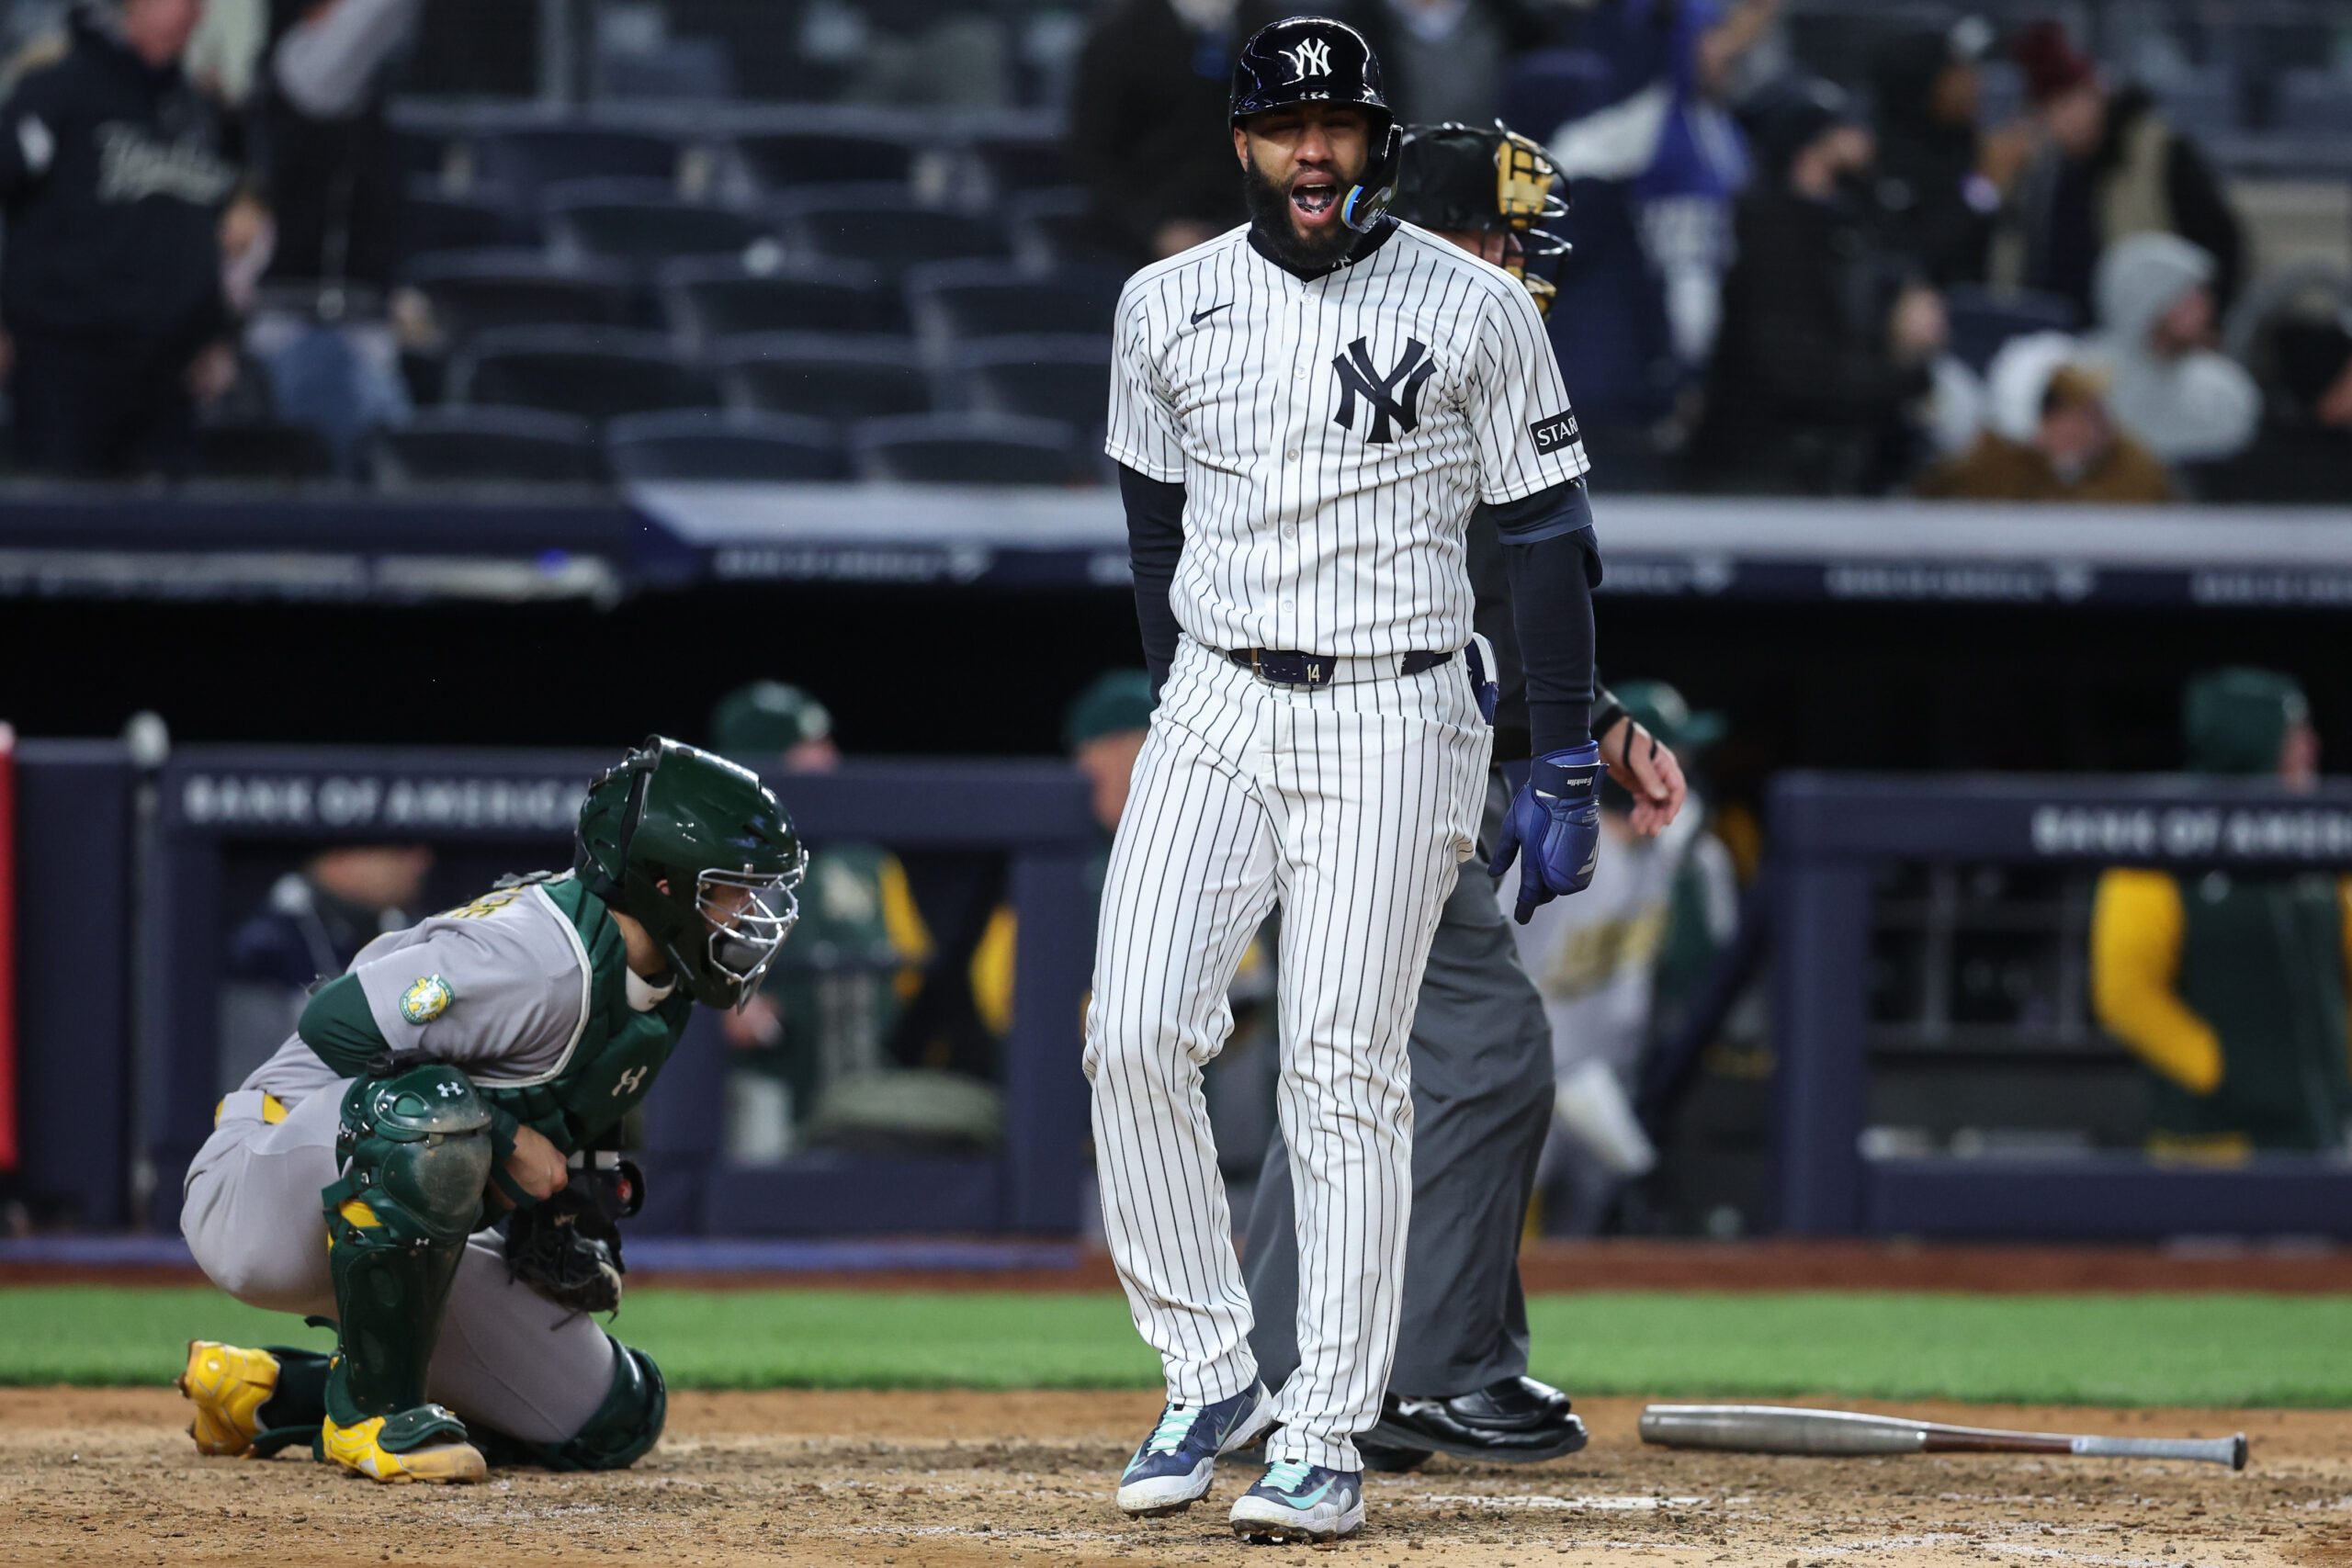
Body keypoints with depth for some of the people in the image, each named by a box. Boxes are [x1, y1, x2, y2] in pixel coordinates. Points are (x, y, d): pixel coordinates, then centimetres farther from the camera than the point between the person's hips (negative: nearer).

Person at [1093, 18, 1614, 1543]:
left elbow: (1550, 540, 0)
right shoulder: (1167, 307, 7)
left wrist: (1567, 773, -4)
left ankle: (1328, 1436, -1)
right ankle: (1212, 1377, 4)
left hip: (1393, 722, -3)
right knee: (1135, 1039, -9)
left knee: (1346, 1072, -6)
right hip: (1215, 714, 3)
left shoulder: (1474, 308, -2)